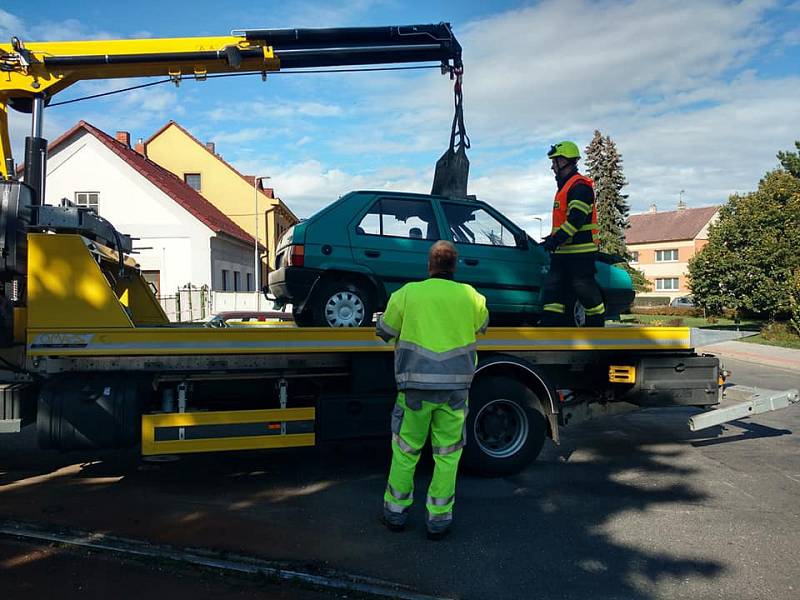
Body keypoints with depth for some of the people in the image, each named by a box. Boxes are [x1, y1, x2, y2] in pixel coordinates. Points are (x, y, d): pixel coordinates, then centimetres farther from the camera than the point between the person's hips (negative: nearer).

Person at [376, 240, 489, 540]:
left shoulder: (407, 293, -2)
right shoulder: (470, 296, 2)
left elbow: (384, 330, 8)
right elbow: (482, 325, 21)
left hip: (416, 386, -1)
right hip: (455, 387, 1)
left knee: (405, 451, 14)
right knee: (447, 456, 12)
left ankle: (395, 511, 27)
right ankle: (439, 518, 20)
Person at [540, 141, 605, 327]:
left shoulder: (580, 186, -11)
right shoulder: (565, 186, 21)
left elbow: (576, 219, -22)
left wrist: (555, 239, -25)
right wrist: (552, 238, 22)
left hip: (580, 251, -10)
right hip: (563, 251, 10)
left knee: (585, 289, -4)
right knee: (552, 289, 4)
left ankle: (597, 328, 10)